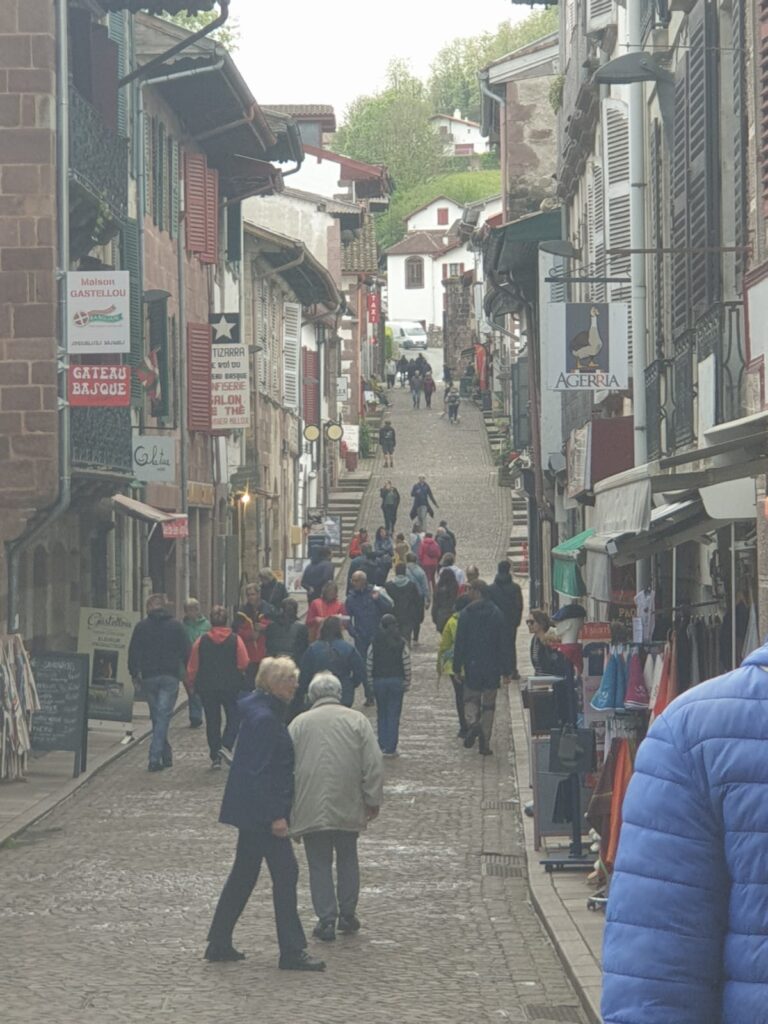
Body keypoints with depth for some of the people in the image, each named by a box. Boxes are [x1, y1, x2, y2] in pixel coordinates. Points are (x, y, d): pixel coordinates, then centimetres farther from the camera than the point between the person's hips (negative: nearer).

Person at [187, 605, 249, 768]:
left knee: (212, 720, 9)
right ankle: (226, 746, -13)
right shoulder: (235, 640, -7)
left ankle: (215, 757, 8)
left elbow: (192, 668, 0)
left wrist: (191, 682, 16)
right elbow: (244, 664, -5)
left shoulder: (201, 641, -4)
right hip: (231, 686, -1)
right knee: (234, 717, 10)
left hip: (207, 687, 1)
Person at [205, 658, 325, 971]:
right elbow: (261, 771, -22)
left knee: (244, 874, 15)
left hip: (250, 812, 11)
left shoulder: (266, 713, 13)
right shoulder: (264, 719, -19)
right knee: (285, 872, -7)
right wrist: (276, 815, -22)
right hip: (261, 810, -11)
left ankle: (219, 943, 20)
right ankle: (292, 951, -6)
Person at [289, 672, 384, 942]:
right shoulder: (357, 720, 1)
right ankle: (347, 914, 19)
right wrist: (373, 800, 5)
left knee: (319, 864, 4)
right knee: (347, 859, 17)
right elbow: (373, 765, -3)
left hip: (310, 808, -1)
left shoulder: (298, 724, 1)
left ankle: (327, 919, 0)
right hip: (349, 807, 1)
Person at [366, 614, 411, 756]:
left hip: (379, 681, 1)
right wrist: (407, 682, 6)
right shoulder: (401, 644, -6)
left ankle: (382, 746, 9)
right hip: (397, 681, -1)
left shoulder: (374, 643, -4)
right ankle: (391, 748, 1)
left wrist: (371, 681, 9)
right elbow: (407, 665, -5)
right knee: (394, 715, 2)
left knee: (381, 714, 12)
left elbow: (369, 664, -1)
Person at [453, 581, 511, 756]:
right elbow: (503, 644, -1)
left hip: (472, 665, -1)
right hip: (492, 668, 1)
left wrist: (457, 667, 1)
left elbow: (459, 643, -5)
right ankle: (485, 743, 7)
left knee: (471, 699, 16)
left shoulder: (466, 614, -7)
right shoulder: (496, 614, -2)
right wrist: (506, 669, 4)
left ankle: (472, 722, -14)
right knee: (488, 704, 8)